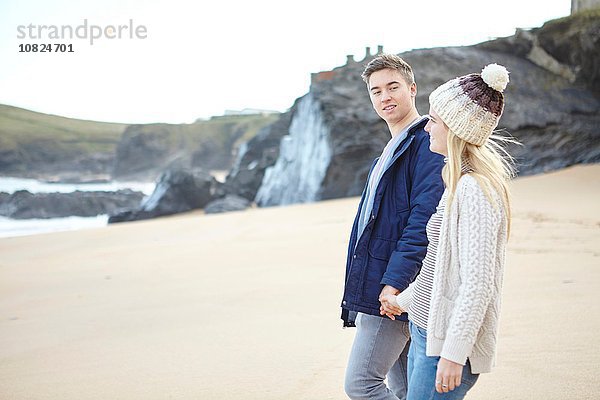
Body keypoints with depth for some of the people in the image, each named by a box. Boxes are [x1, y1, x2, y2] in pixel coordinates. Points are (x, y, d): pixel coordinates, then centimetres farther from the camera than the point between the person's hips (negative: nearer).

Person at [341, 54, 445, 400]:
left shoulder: (426, 143, -11)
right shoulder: (391, 151, 20)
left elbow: (424, 219, -21)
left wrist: (395, 281, -25)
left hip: (398, 291, -10)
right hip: (385, 286, 10)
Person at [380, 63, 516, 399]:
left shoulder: (474, 189, -20)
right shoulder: (459, 181, 11)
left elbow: (478, 283, -23)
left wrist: (453, 353, -22)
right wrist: (406, 299, 29)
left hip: (448, 343, -9)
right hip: (425, 332, 9)